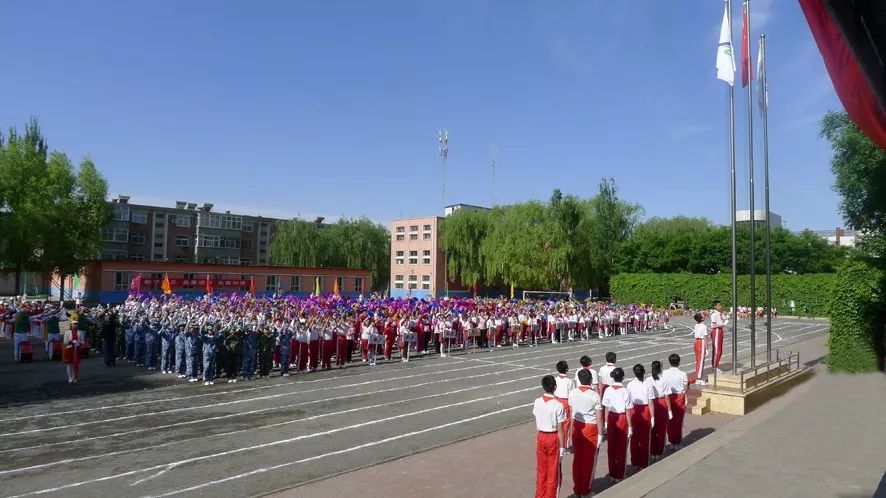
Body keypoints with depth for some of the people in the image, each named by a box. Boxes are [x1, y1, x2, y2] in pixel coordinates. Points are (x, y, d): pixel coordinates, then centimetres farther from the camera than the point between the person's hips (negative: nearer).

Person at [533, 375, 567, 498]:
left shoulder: (537, 402, -6)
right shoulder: (558, 406, -20)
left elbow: (536, 424, 4)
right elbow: (560, 429, -15)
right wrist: (562, 447, -7)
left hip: (540, 437, 4)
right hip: (553, 438, -4)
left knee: (541, 470, 18)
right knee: (553, 472, 11)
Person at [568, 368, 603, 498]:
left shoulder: (572, 394, -4)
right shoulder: (595, 395, -16)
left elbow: (571, 413, 4)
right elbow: (599, 417, -14)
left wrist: (573, 428, 15)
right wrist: (600, 434, -5)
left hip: (577, 427, 4)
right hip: (591, 428, -4)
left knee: (577, 458, 14)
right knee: (589, 460, 10)